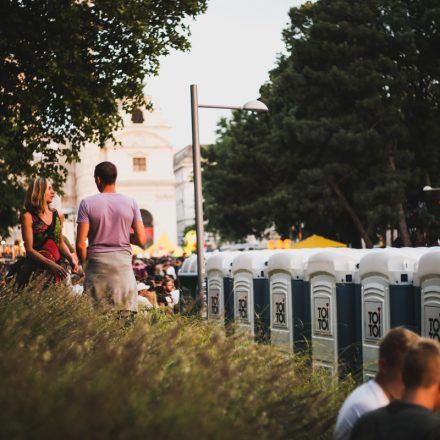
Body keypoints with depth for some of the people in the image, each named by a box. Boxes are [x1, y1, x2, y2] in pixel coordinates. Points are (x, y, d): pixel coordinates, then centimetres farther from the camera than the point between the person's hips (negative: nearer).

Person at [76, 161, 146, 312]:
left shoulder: (87, 203, -2)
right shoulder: (131, 203, 3)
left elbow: (81, 243, -6)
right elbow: (141, 240, 2)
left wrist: (84, 263, 12)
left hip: (96, 264, -1)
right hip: (123, 263, 1)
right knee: (126, 312, 2)